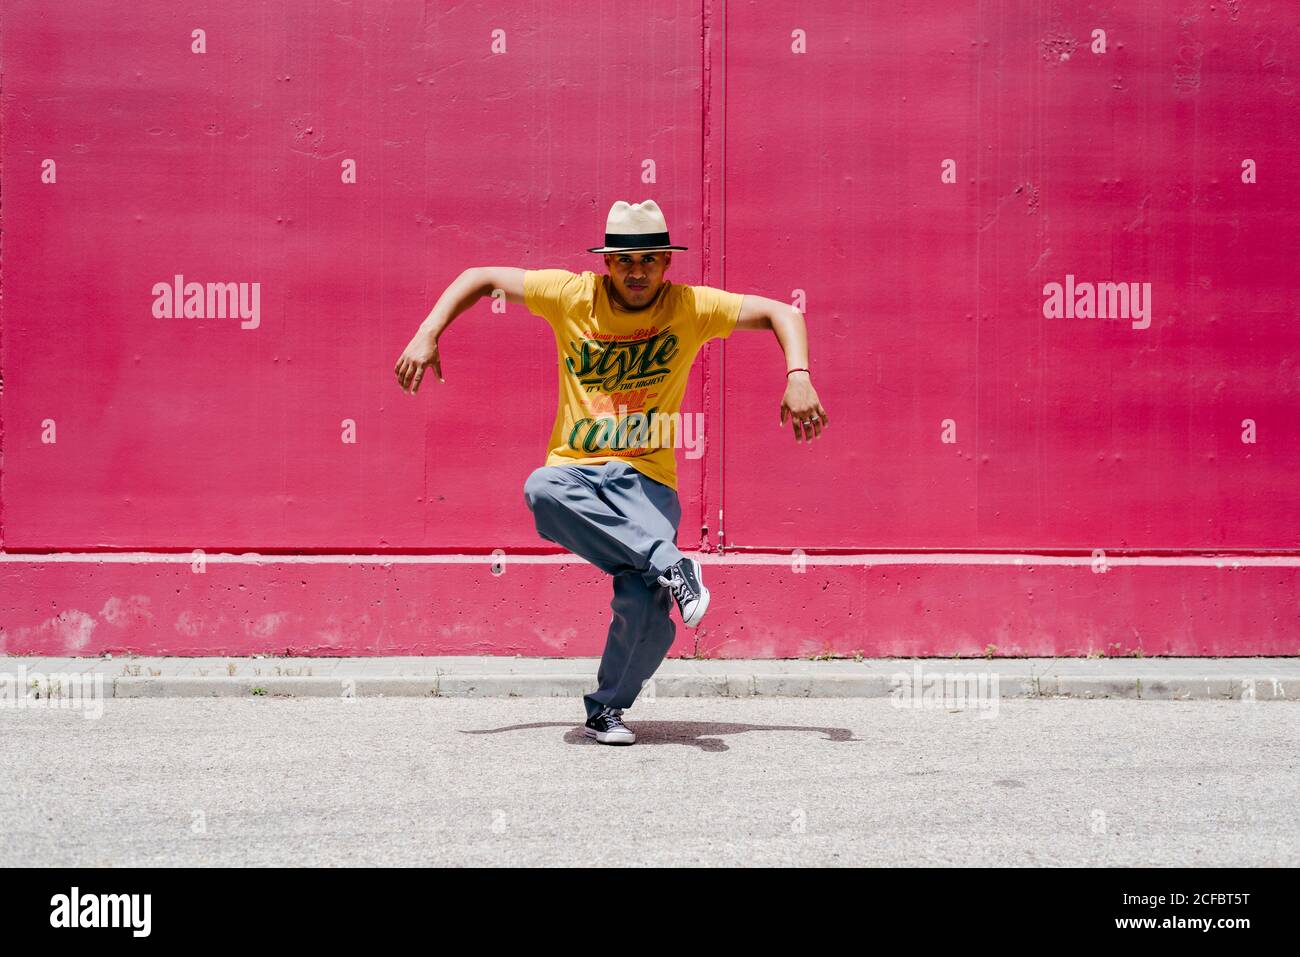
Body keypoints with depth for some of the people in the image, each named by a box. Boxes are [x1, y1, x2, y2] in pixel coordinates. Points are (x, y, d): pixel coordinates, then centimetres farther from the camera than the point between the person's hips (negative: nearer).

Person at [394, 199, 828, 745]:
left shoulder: (690, 307, 0)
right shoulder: (572, 296, 1)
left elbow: (781, 313, 0)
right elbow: (481, 278, 9)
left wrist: (798, 377, -18)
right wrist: (427, 335, -5)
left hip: (646, 480, -1)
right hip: (574, 470, 1)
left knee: (645, 608, -24)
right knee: (542, 491, -38)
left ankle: (608, 709, 5)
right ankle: (670, 566, -35)